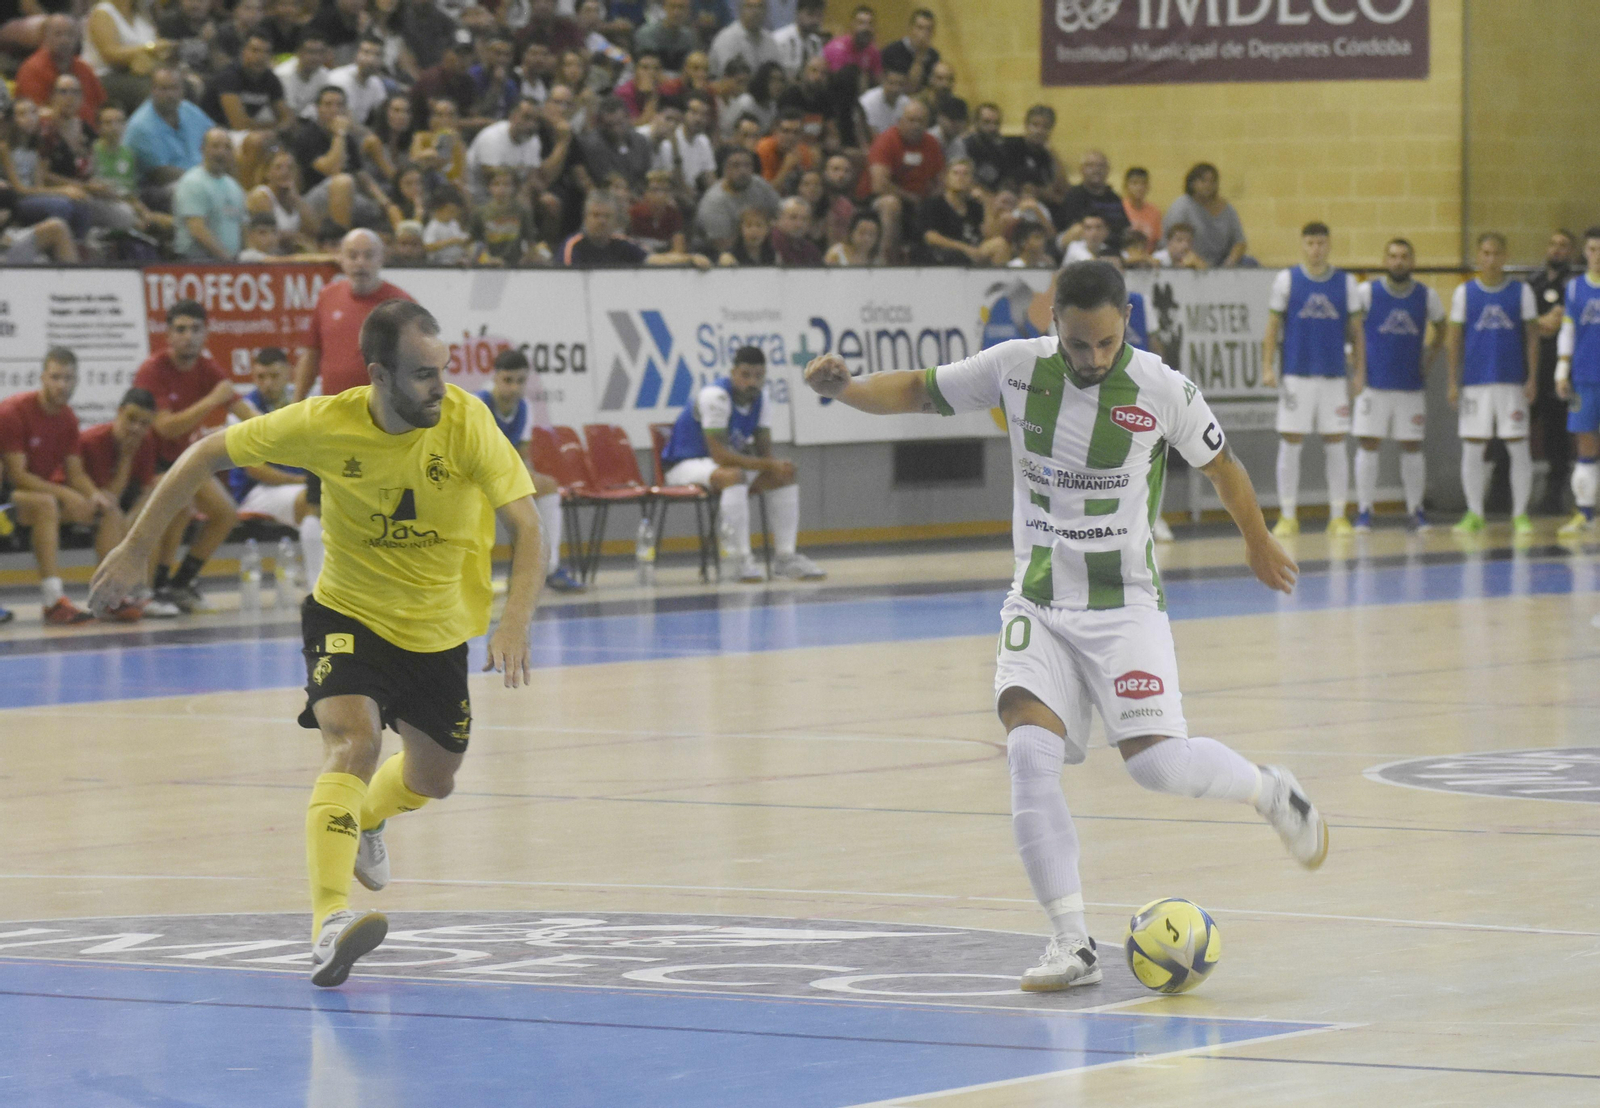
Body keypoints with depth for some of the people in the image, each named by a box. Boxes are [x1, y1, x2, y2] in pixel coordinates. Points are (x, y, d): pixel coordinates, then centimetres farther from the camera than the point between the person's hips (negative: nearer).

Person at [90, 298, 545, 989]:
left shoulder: (466, 421, -23)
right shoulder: (325, 425, -22)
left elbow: (525, 523, -26)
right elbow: (207, 456, -9)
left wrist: (514, 622, -43)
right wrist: (136, 550, -10)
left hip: (438, 632, 3)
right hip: (350, 614, -3)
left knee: (432, 779, 19)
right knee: (353, 743, -29)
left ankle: (366, 823, 57)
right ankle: (329, 926, -42)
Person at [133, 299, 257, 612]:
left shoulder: (206, 369, -3)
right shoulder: (152, 371, -23)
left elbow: (244, 412, -5)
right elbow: (166, 427, -32)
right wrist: (212, 401, -36)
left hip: (183, 457, 8)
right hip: (149, 460, -8)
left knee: (226, 513, 0)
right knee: (180, 503, -32)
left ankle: (181, 583, 12)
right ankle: (156, 588, -21)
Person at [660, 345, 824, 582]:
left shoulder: (759, 398, 0)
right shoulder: (715, 397, -26)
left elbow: (764, 452, 0)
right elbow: (719, 455, -31)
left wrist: (777, 466, -25)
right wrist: (769, 465, -32)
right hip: (684, 465, -9)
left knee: (784, 476, -4)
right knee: (733, 476, -37)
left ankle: (785, 557, -4)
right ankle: (743, 561, -36)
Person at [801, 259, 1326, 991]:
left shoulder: (1163, 391, -11)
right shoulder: (1017, 367, -6)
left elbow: (1220, 465, 7)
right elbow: (921, 392, 7)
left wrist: (1258, 543, 22)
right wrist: (842, 388, -12)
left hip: (1123, 602, -2)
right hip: (1038, 603, 2)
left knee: (1155, 761, -16)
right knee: (1029, 750, -18)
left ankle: (1271, 791, 19)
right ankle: (1072, 944, -12)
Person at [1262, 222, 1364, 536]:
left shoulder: (1346, 283, 6)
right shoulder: (1287, 280, 3)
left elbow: (1356, 330, 10)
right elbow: (1273, 327, 4)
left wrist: (1359, 372, 3)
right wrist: (1267, 367, -6)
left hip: (1335, 377, 1)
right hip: (1296, 376, -1)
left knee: (1336, 445, 2)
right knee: (1290, 443, -1)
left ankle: (1338, 516, 7)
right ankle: (1287, 516, 5)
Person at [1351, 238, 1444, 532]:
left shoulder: (1427, 296, 3)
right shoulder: (1366, 292, -5)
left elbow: (1440, 330, 20)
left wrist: (1428, 357, 8)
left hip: (1412, 384, 2)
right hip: (1374, 383, -2)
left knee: (1412, 447, 5)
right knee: (1368, 444, -4)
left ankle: (1415, 510, 14)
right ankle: (1363, 512, 1)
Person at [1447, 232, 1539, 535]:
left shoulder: (1521, 291, 4)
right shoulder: (1464, 292, 5)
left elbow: (1532, 336, 4)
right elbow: (1455, 338, 6)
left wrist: (1532, 378, -4)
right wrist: (1453, 382, 1)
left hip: (1512, 382, -1)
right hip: (1475, 383, 1)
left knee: (1518, 448, -1)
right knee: (1472, 449, 1)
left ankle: (1520, 514, 7)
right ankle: (1474, 515, 11)